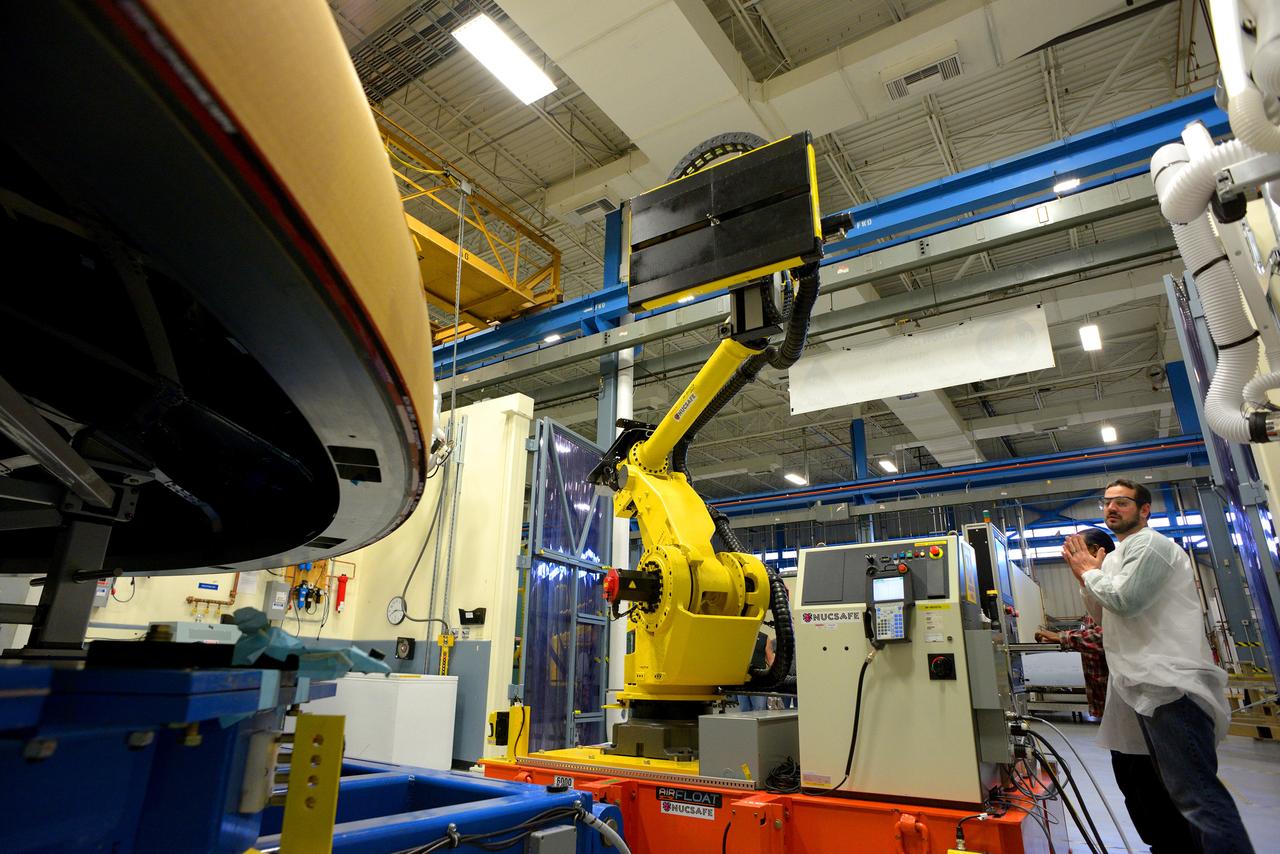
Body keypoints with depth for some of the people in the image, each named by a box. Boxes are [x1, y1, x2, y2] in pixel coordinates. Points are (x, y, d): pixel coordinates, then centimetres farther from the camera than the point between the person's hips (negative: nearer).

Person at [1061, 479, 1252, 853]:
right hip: (1145, 683, 11)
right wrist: (1085, 575, 7)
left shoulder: (1150, 544, -9)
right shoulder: (1117, 555, 20)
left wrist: (1088, 571, -6)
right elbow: (1102, 615, 21)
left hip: (1168, 681, -10)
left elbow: (1126, 600, -22)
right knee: (1183, 787, 16)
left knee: (1195, 790, -12)